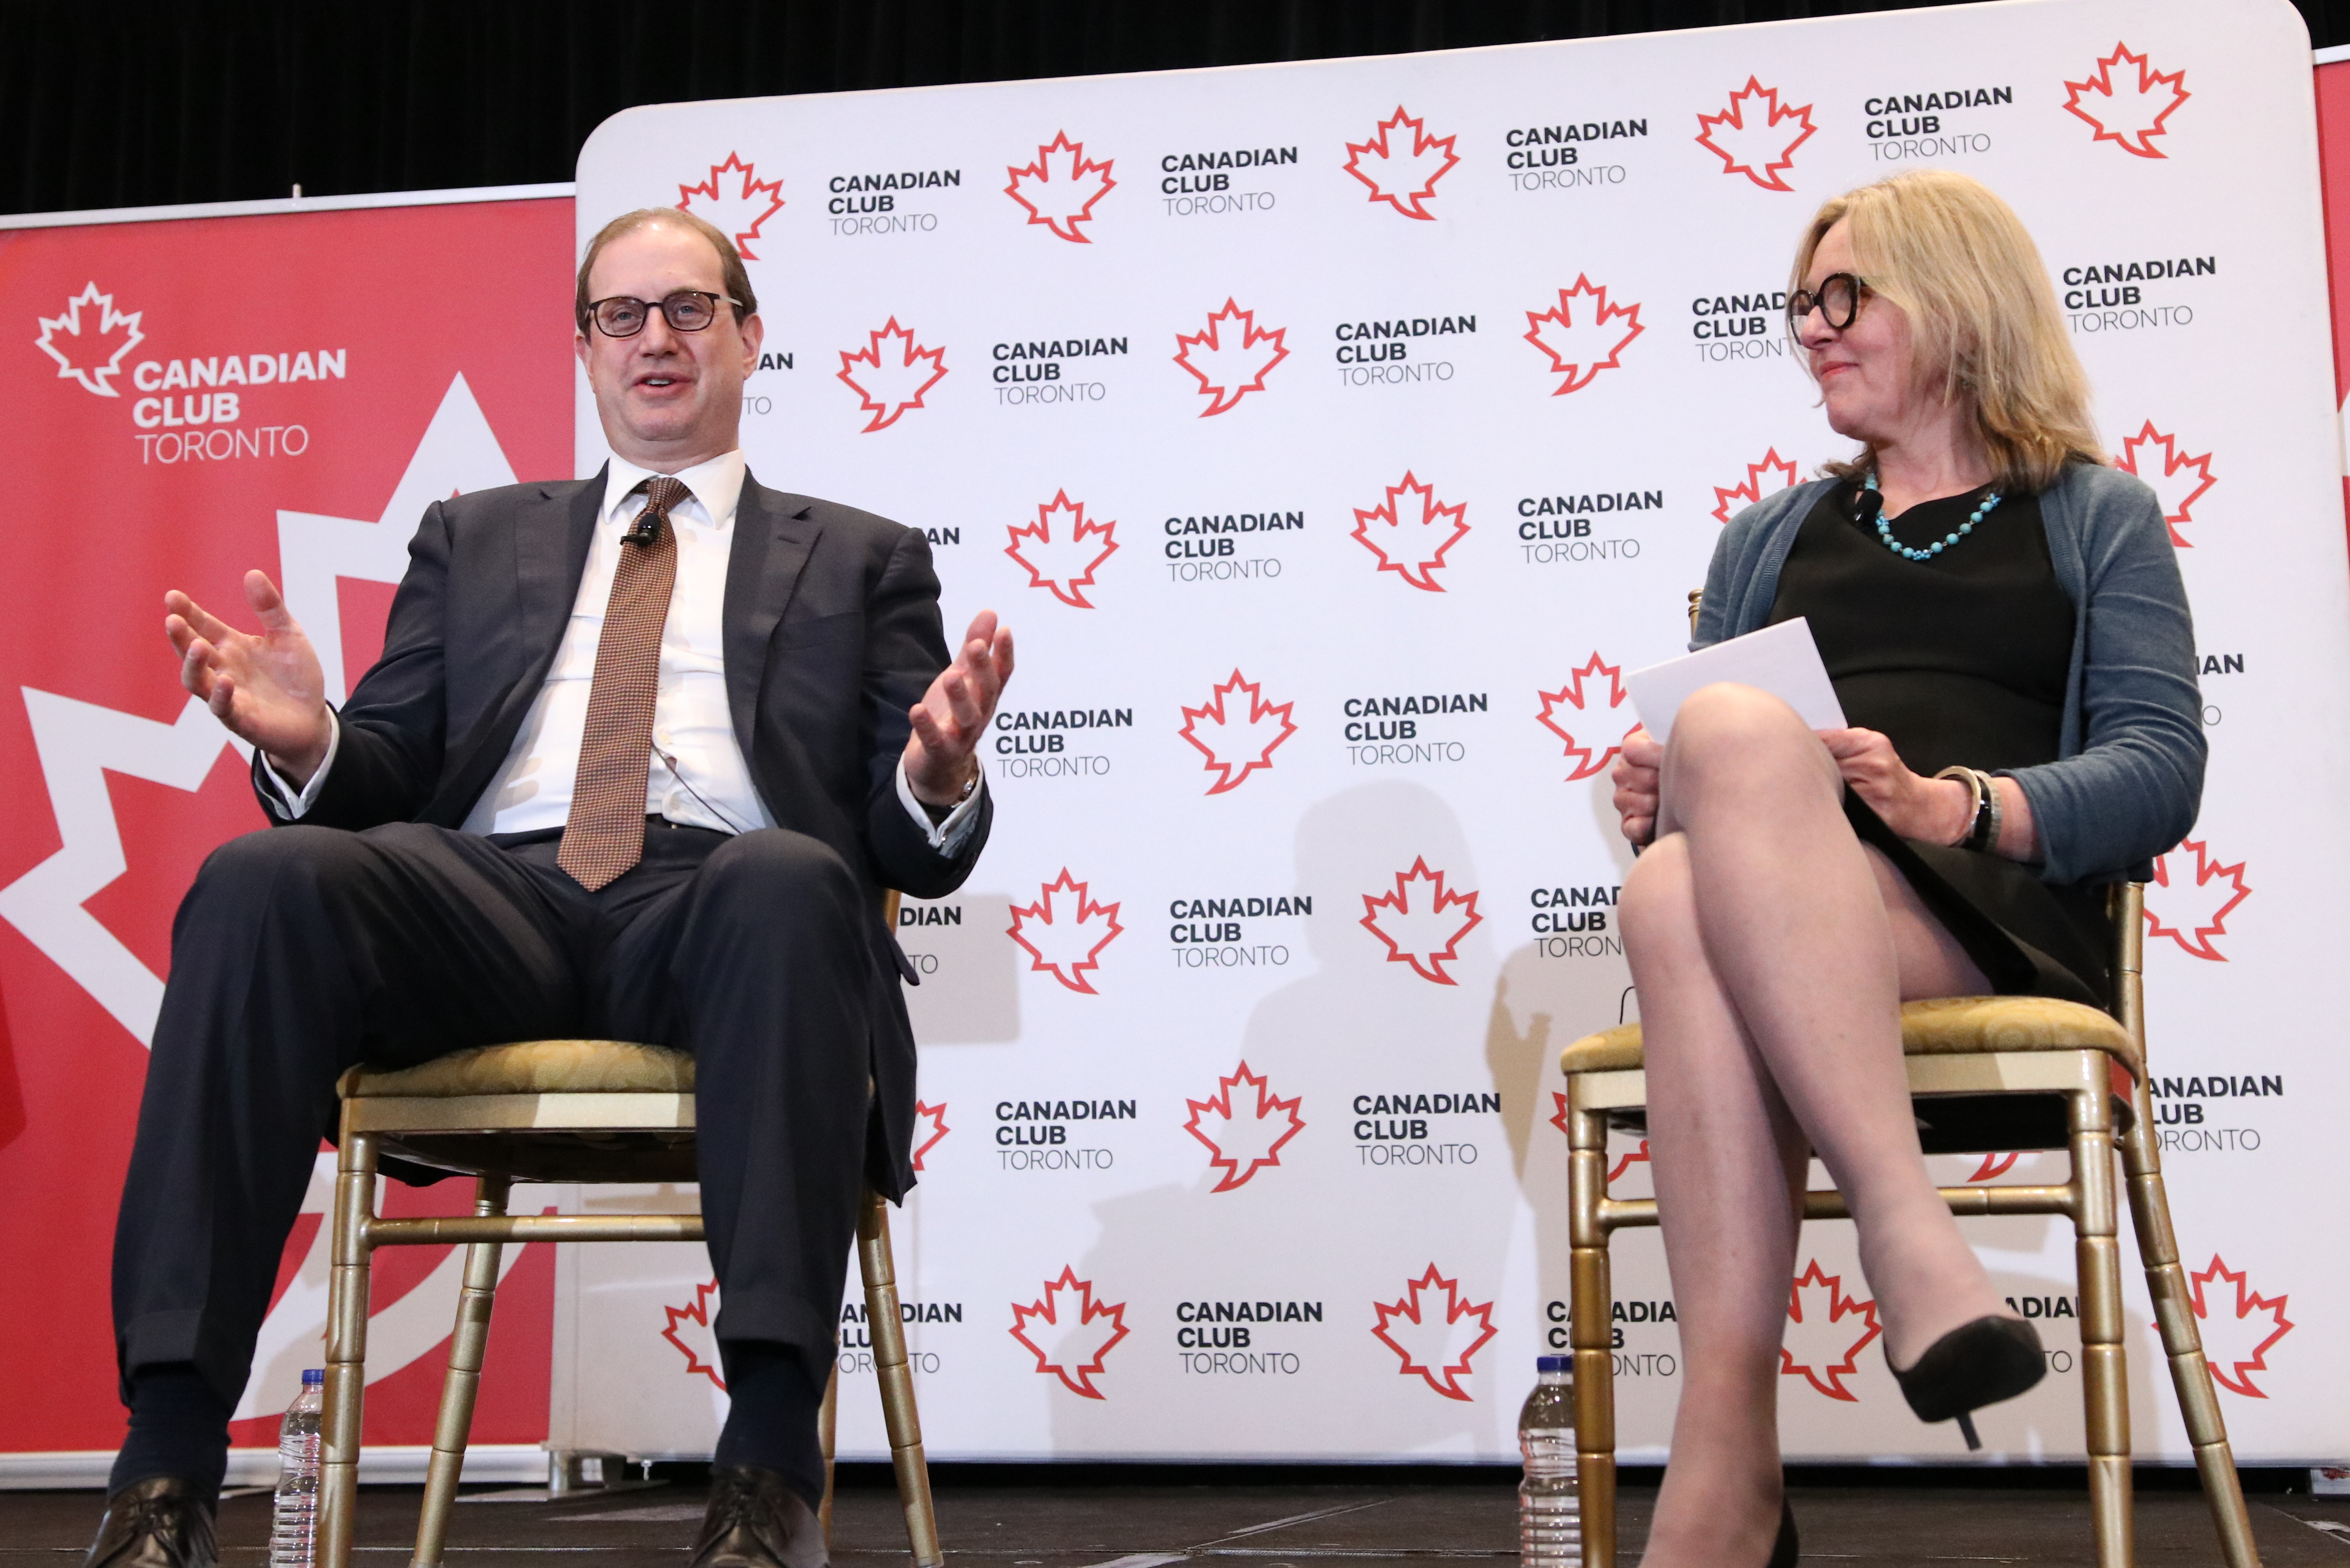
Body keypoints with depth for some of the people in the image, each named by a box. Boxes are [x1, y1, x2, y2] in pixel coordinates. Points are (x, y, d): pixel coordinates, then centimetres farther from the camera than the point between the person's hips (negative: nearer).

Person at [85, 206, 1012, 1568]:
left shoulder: (862, 560, 23)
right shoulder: (477, 538, 30)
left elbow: (911, 849, 13)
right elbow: (391, 770, 20)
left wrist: (937, 779, -12)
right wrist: (307, 742, -4)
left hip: (715, 910, -2)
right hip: (492, 893, 2)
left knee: (791, 880, -39)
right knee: (262, 880, -30)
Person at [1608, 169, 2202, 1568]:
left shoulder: (2097, 520, 21)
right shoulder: (1771, 538, 33)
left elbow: (2162, 769, 6)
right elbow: (1710, 772, 29)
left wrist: (1956, 804, -13)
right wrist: (1655, 803, 3)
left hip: (1995, 917, -3)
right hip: (1757, 905, 3)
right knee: (1677, 892, -37)